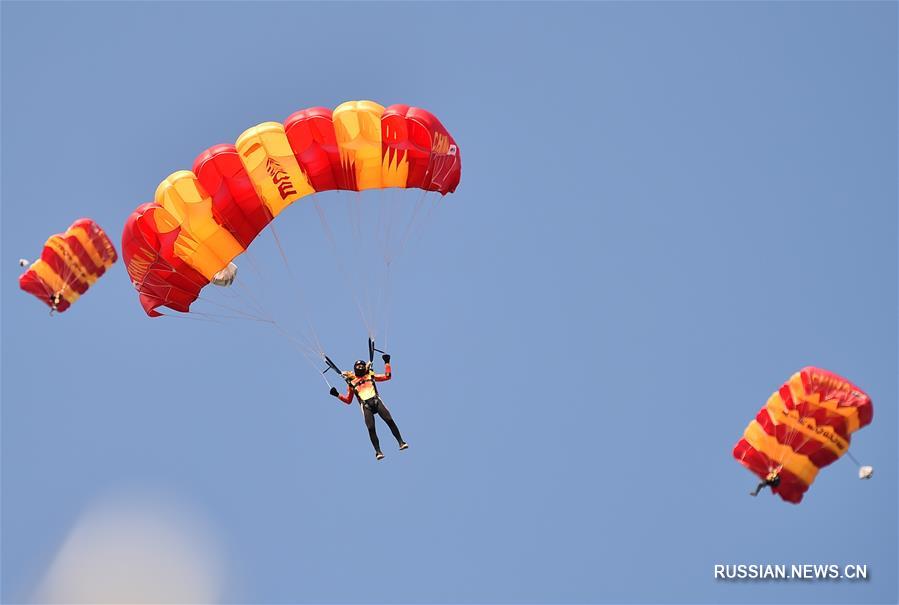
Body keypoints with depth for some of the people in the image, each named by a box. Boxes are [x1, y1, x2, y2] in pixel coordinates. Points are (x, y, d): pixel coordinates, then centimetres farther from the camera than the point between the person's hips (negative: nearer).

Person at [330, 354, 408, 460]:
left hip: (376, 401, 0)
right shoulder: (351, 382, 20)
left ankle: (401, 442, -14)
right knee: (371, 428, -16)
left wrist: (387, 362, 16)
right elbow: (348, 400, 23)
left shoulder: (371, 376, 21)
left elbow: (387, 376, 21)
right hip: (365, 406, 0)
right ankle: (378, 451, -14)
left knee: (389, 420, -17)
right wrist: (338, 395, 10)